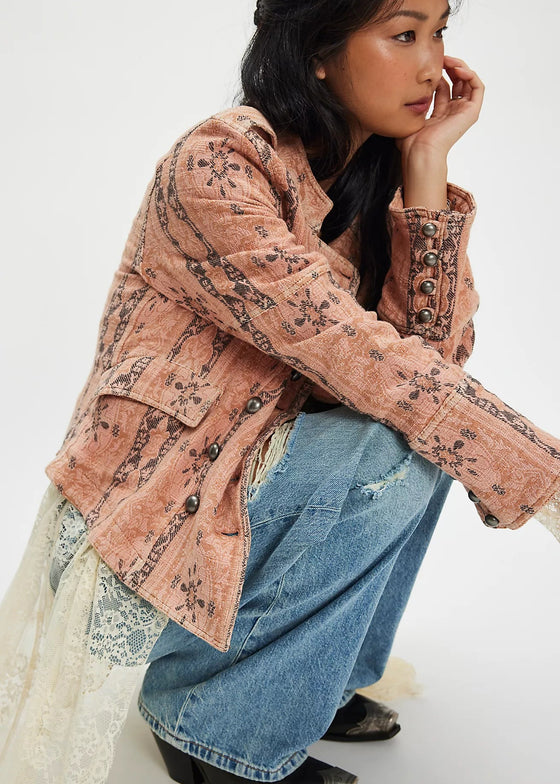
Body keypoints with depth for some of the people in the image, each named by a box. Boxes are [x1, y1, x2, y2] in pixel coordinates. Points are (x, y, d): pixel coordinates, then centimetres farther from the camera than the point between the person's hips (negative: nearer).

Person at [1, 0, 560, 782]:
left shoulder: (372, 178, 4)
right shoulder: (218, 162, -21)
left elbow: (436, 353, -7)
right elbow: (358, 359, -28)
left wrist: (426, 167, -12)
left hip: (247, 470, 8)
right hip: (144, 507, -8)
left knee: (425, 422, -3)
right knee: (397, 447, -22)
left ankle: (317, 675, 11)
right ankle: (214, 720, -7)